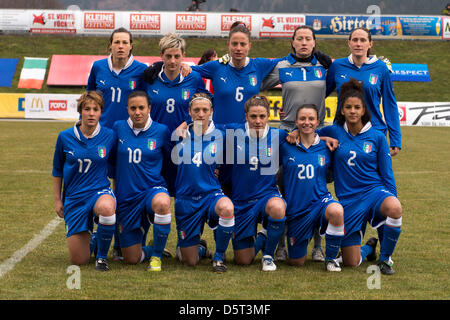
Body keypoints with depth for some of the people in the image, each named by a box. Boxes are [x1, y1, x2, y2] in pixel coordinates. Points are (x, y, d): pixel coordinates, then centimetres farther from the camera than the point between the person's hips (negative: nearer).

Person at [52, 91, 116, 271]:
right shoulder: (65, 137, -4)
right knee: (78, 261, -1)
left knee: (106, 208, -42)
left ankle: (102, 256, -16)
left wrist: (115, 193, 2)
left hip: (100, 191, -1)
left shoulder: (109, 136, -6)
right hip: (74, 197, 2)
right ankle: (92, 241, 38)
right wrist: (57, 199, 8)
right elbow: (57, 170, 9)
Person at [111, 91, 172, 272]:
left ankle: (157, 255, -19)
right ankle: (150, 250, 40)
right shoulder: (119, 128, 0)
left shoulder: (161, 131, -3)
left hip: (153, 190, -2)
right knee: (132, 259, 3)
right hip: (126, 196, 2)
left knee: (161, 203, -42)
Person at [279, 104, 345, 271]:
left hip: (320, 200, -1)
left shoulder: (326, 147, 1)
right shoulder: (285, 146, -2)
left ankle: (331, 257, -13)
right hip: (296, 208, 1)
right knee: (297, 262, 6)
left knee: (336, 211, -38)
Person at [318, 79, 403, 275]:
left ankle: (385, 257, -12)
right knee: (351, 263, -2)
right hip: (348, 199, 1)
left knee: (394, 209, -38)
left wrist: (392, 200, -2)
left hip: (374, 190, -1)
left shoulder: (377, 137, 1)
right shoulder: (333, 133, 2)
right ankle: (369, 248, 37)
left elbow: (387, 174, 5)